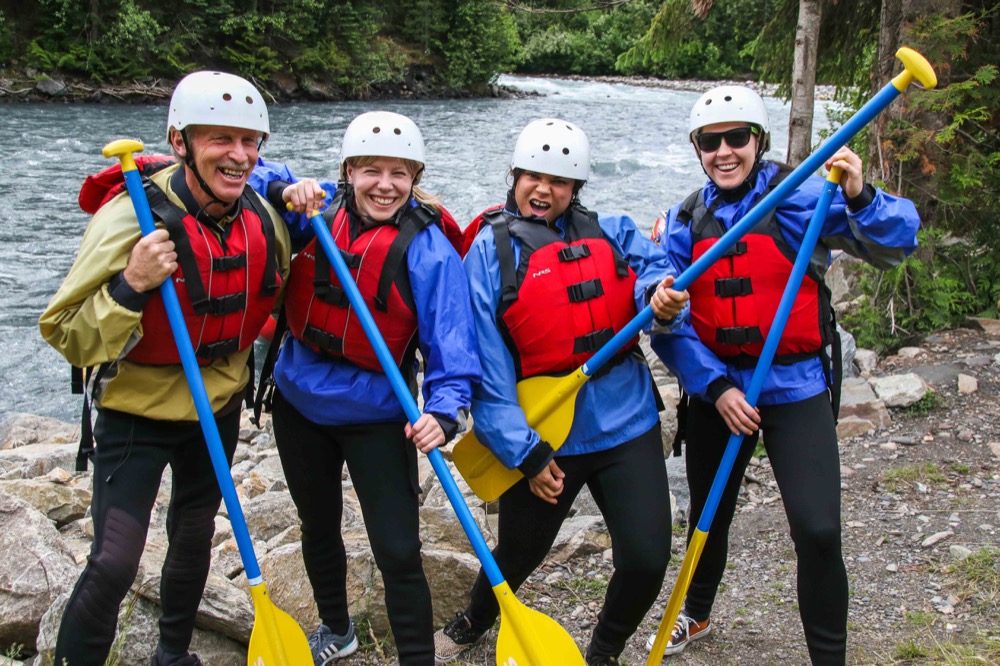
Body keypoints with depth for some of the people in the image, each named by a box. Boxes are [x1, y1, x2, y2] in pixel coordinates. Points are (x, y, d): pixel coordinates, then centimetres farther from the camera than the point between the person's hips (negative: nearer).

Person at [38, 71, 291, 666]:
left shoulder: (264, 216, -7)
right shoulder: (133, 219, -26)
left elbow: (275, 298, 15)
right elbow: (68, 338, -25)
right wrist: (129, 285, -38)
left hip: (219, 408, 6)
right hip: (138, 410, -5)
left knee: (195, 535, 21)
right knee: (115, 561, -12)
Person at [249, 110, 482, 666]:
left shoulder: (426, 248, -17)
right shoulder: (316, 210, -6)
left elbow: (452, 342, -20)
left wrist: (444, 411, -36)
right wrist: (285, 188, -20)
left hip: (376, 415, -4)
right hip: (299, 401, 5)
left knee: (398, 552, -6)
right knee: (319, 527, 24)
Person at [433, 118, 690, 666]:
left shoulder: (610, 233, 8)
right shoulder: (490, 250, -5)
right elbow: (486, 367, -10)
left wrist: (660, 294, -31)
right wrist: (524, 453, -13)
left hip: (625, 423, 3)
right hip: (542, 438, -2)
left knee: (646, 559, -3)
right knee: (518, 553, 16)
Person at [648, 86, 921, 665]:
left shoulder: (800, 195, -10)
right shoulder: (686, 221, 0)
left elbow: (894, 245, -18)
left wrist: (861, 199, -38)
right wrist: (715, 386, -15)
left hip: (796, 389, -3)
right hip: (717, 390, 4)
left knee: (818, 532, -11)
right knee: (709, 515, 20)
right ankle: (697, 616, 47)